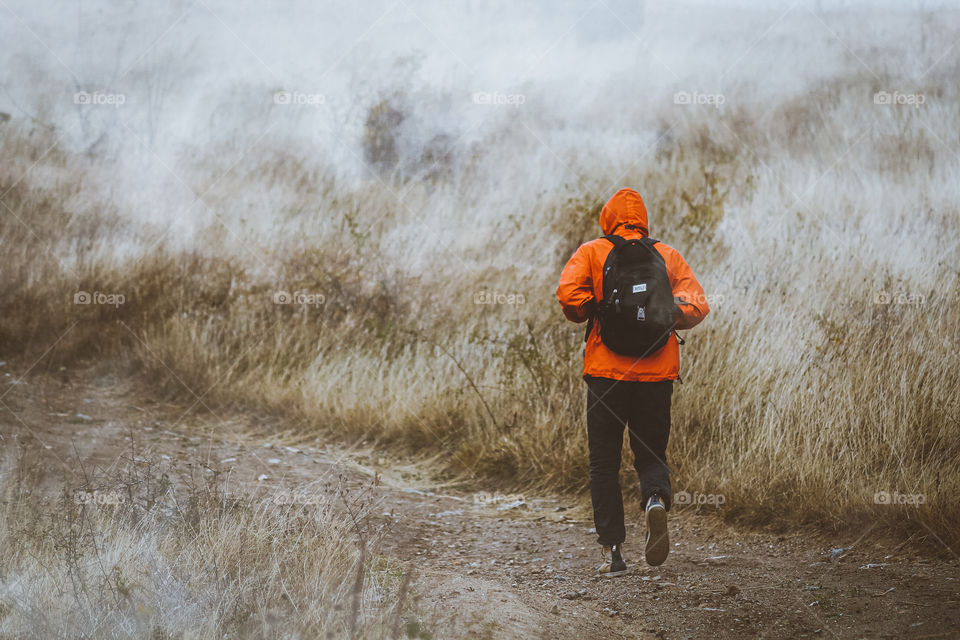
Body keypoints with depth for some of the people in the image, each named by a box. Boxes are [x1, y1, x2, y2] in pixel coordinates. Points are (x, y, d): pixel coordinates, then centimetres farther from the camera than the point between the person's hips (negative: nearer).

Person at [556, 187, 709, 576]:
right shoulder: (668, 256, 8)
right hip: (657, 372, 2)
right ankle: (656, 500, -20)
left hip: (607, 371, -2)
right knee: (651, 454, 14)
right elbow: (696, 306, 0)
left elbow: (569, 294, -14)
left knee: (604, 464, 7)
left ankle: (613, 551, 0)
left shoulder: (592, 253, 2)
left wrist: (589, 318, 6)